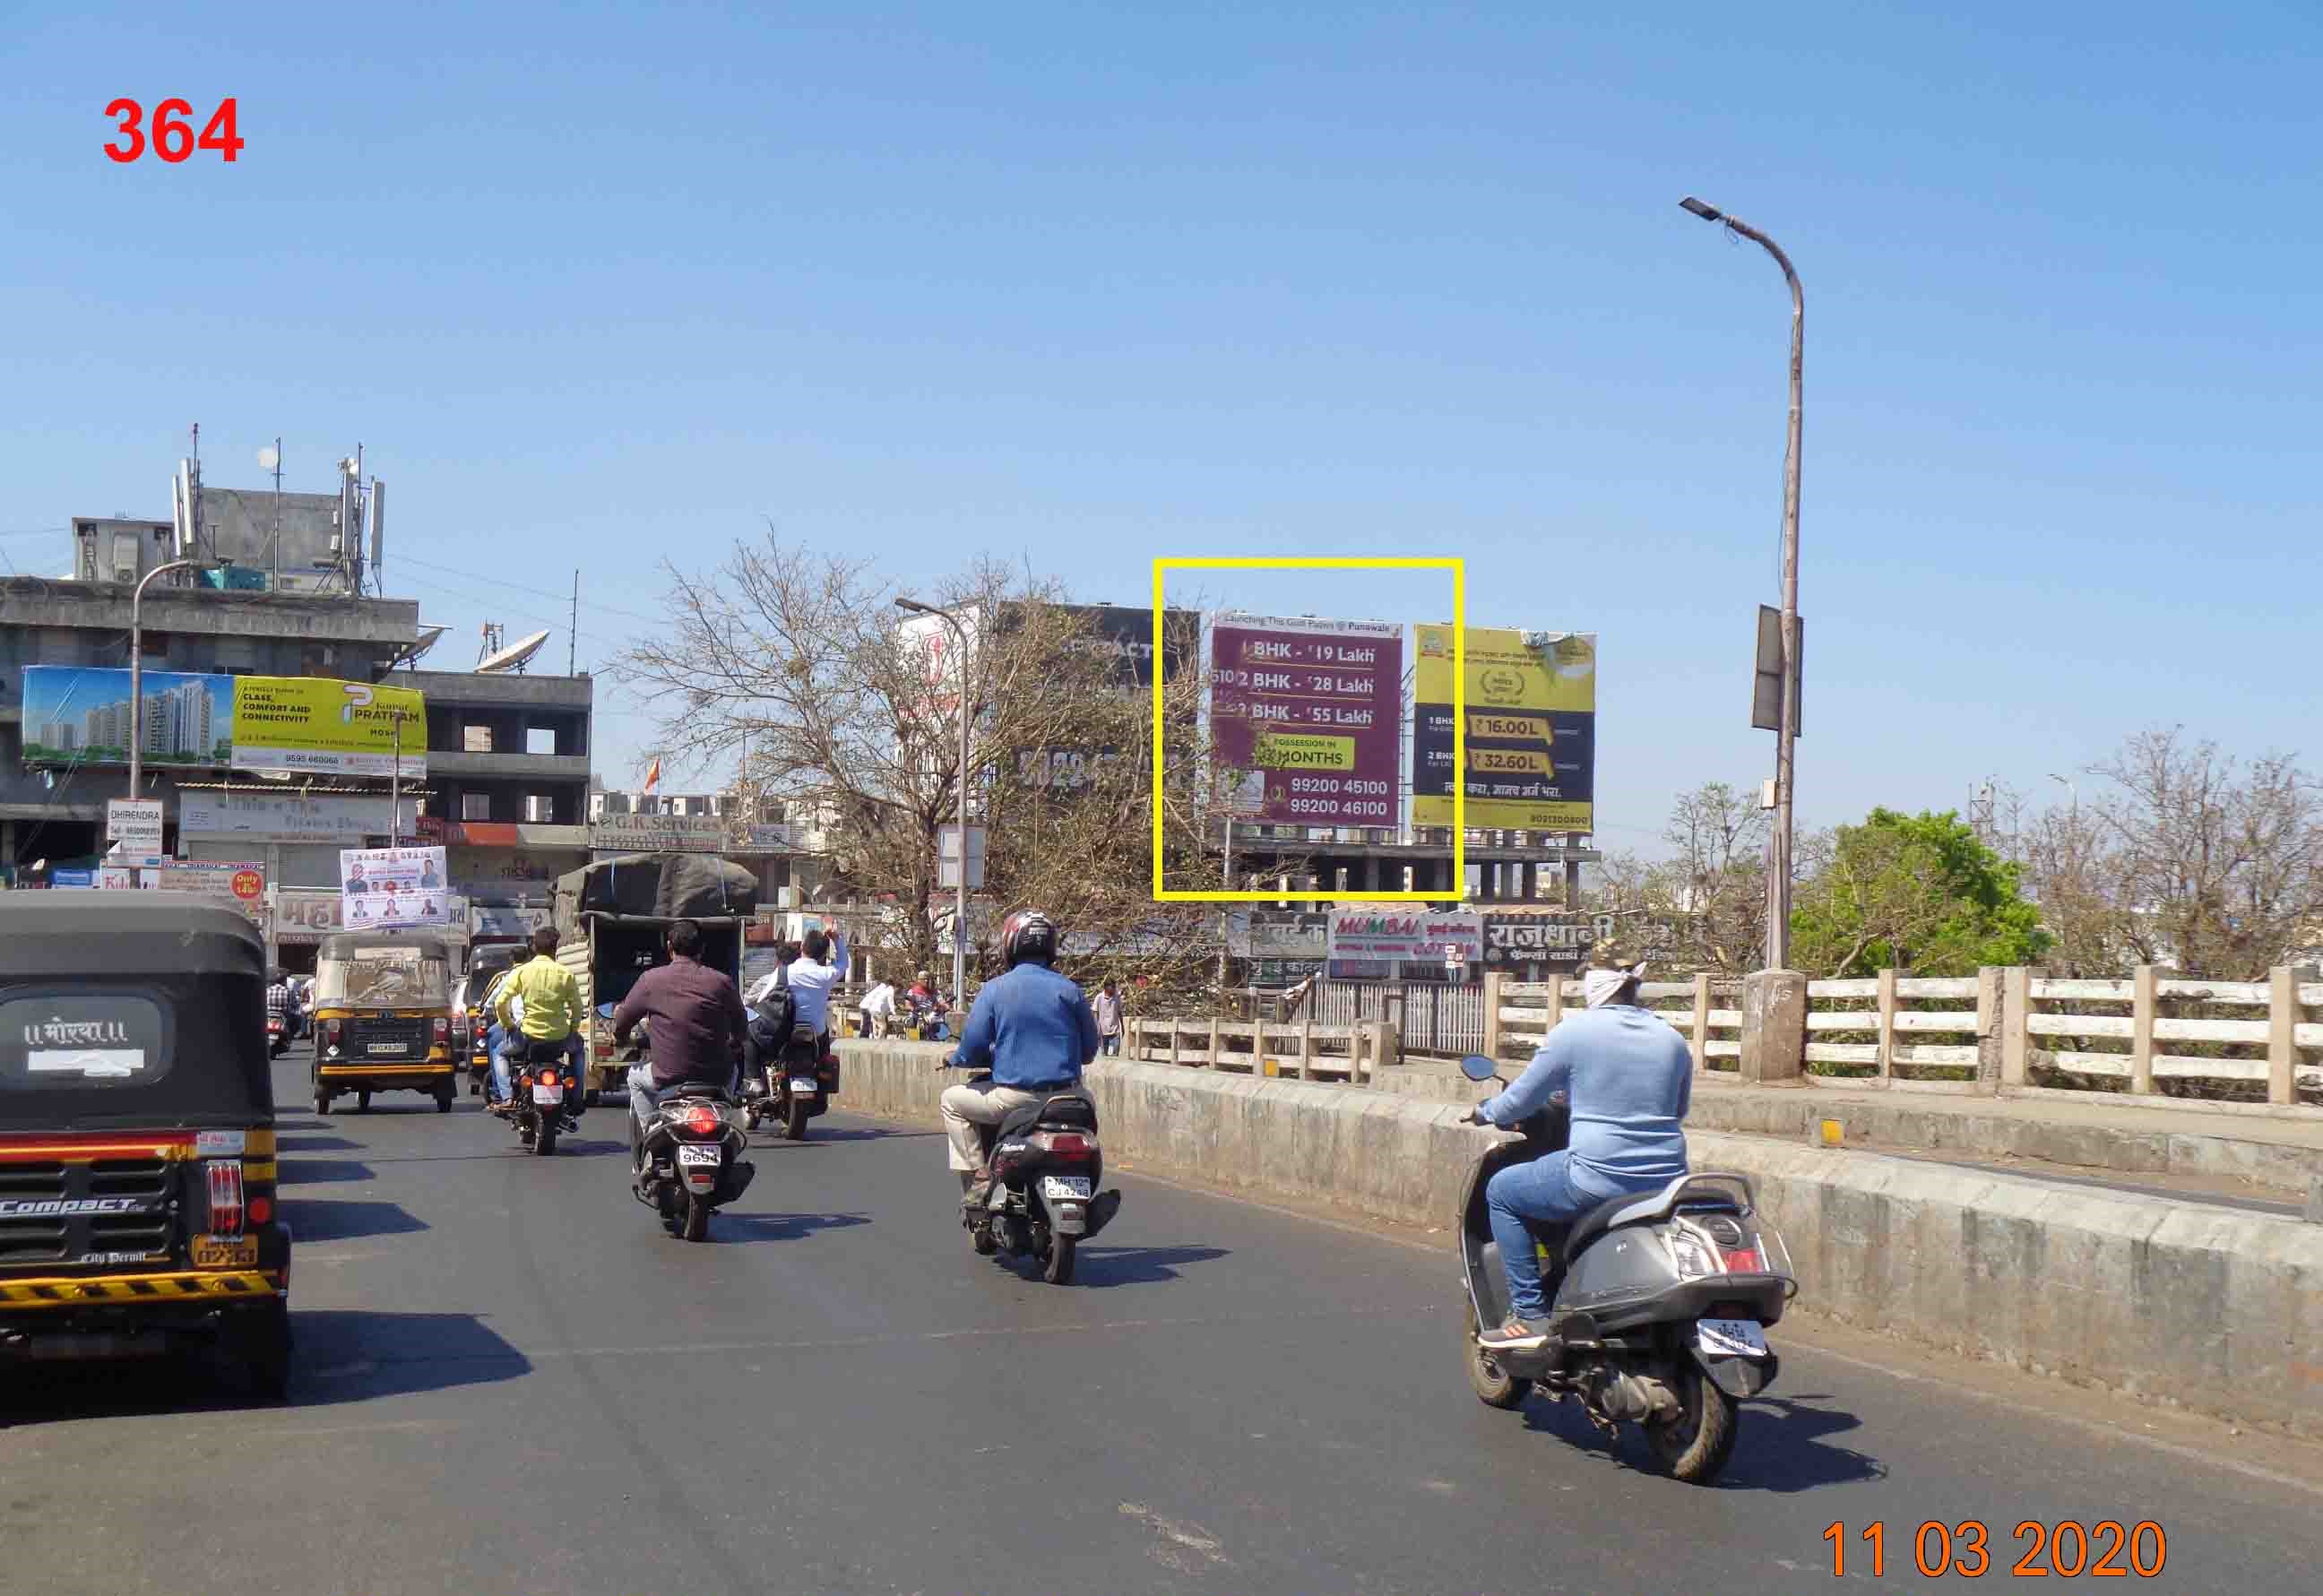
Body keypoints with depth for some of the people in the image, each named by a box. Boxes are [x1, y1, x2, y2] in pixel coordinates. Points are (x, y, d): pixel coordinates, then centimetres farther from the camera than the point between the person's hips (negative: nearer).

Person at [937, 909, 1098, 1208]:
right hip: (1065, 1096, 3)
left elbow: (972, 1050, -6)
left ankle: (978, 1178, 7)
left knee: (951, 1100, 21)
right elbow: (1089, 1050, 9)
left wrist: (953, 1058, 17)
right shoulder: (1069, 990, 2)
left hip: (1014, 1098, -3)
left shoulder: (994, 989, -5)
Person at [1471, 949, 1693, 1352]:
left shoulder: (1575, 1031, -4)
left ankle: (1530, 1315, 7)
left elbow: (1523, 1099, 4)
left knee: (1501, 1191, 14)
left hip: (1597, 1176, -6)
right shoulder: (1672, 1039, 11)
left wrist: (1487, 1112, 24)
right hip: (1666, 1183, 6)